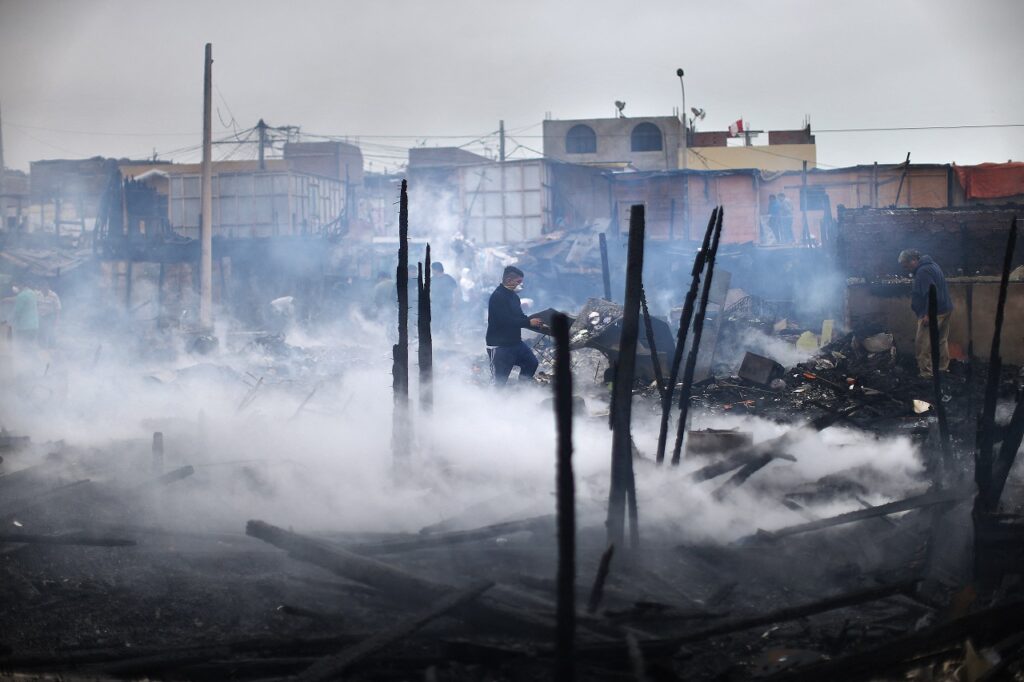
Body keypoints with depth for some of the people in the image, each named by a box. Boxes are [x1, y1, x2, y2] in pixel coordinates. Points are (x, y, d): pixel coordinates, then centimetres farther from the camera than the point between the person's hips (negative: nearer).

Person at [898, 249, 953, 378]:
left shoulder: (923, 271, -18)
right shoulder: (931, 265, 15)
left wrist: (927, 314, -25)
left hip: (934, 313, -11)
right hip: (945, 309, 11)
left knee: (923, 345, -6)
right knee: (942, 341, 18)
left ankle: (926, 373, -5)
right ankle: (943, 368, 27)